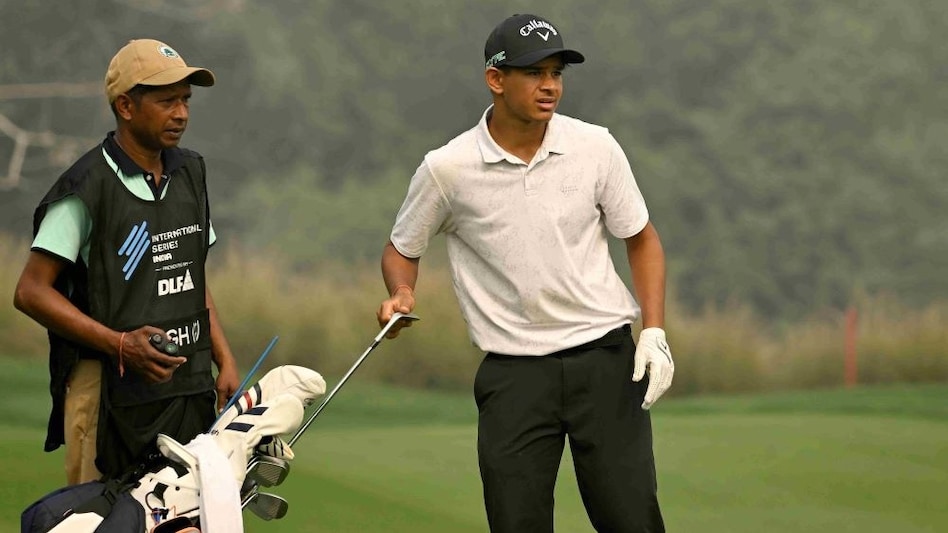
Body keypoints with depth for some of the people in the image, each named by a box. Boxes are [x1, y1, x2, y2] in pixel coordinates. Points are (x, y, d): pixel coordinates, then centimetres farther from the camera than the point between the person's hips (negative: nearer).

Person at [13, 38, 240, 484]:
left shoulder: (190, 174, 14)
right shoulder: (88, 188, -9)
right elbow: (31, 291, -11)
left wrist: (225, 362, 12)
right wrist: (120, 344, -19)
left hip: (190, 388, 6)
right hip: (112, 390, -6)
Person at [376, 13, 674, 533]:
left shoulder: (596, 148, -3)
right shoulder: (446, 169, -6)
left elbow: (641, 239, 9)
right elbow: (402, 250, 10)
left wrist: (654, 332, -1)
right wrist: (401, 293, -11)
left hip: (605, 358, 1)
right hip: (512, 373, 0)